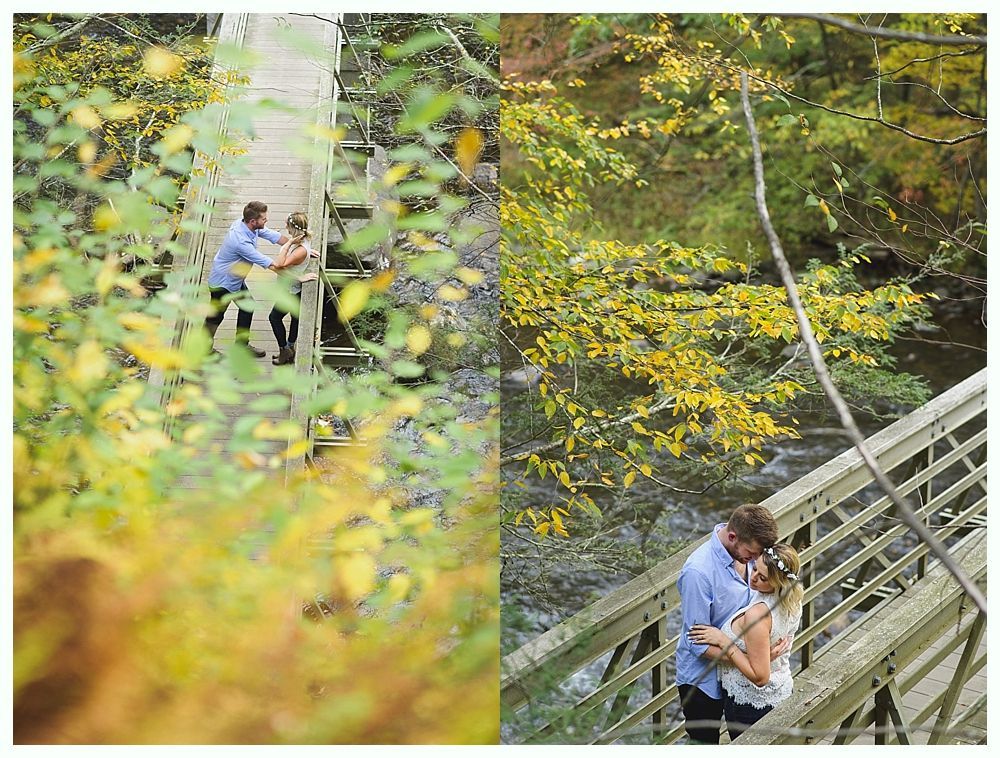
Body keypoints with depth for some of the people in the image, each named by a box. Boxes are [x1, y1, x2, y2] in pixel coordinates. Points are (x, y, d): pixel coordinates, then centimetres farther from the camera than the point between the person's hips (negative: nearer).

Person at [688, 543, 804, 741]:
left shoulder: (757, 615, -35)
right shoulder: (791, 598, -10)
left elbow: (759, 676, -31)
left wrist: (723, 640, -27)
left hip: (750, 704, -8)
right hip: (781, 692, 8)